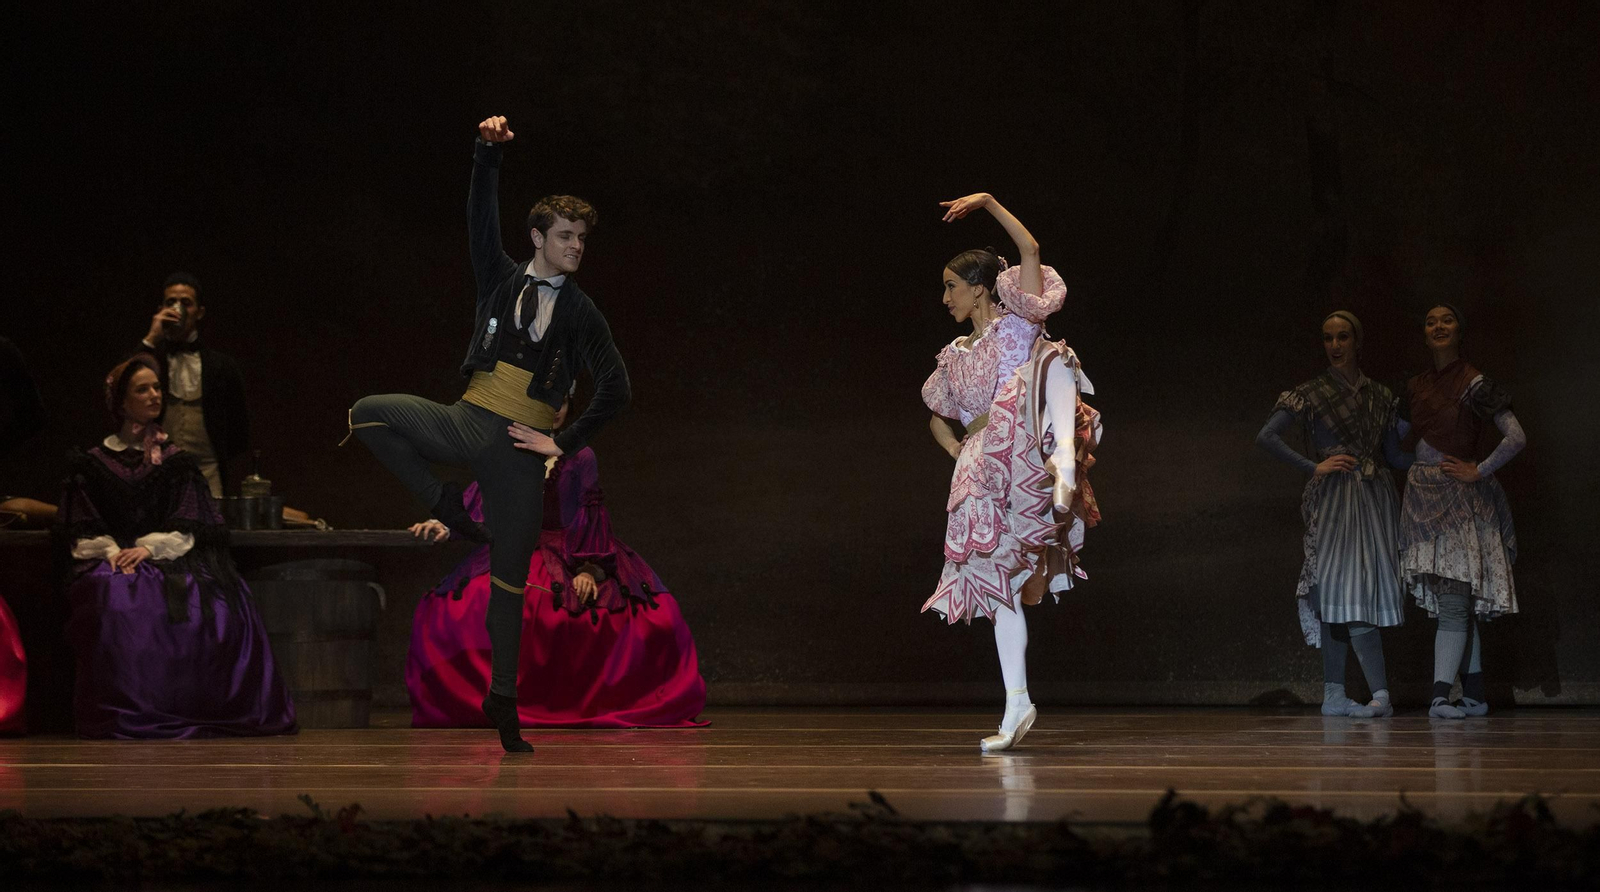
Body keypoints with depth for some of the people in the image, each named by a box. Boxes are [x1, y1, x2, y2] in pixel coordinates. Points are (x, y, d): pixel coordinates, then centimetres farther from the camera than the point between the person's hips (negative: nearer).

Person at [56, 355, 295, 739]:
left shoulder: (177, 461, 17)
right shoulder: (94, 463, 14)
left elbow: (186, 527, 5)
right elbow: (84, 530, 6)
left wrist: (150, 548, -13)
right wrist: (111, 553, -14)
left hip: (171, 562, 1)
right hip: (115, 563, -1)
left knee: (217, 608, -31)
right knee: (121, 608, -38)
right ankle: (127, 716, -28)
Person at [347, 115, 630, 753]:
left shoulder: (580, 313, 7)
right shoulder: (503, 279, 10)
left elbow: (614, 388, 7)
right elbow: (482, 216, -2)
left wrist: (566, 443, 2)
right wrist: (489, 152, -16)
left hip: (519, 446, -1)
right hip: (467, 420, 1)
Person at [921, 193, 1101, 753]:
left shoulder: (1017, 318, 13)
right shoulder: (955, 357, 27)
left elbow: (1030, 251, -1)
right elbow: (937, 417, 36)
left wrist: (988, 202, -3)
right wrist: (953, 446, 15)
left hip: (1025, 445, -5)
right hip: (985, 474, 6)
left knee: (1049, 363, -32)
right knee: (996, 580, -2)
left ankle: (1065, 456, -62)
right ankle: (1017, 704, -4)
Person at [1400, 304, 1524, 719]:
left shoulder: (1475, 384, -6)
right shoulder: (1415, 387, 13)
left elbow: (1516, 437, -11)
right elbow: (1407, 440, 25)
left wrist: (1479, 471, -10)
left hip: (1460, 498, -6)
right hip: (1423, 495, 6)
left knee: (1453, 600, -13)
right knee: (1457, 605, 7)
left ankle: (1441, 696, -20)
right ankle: (1475, 695, 10)